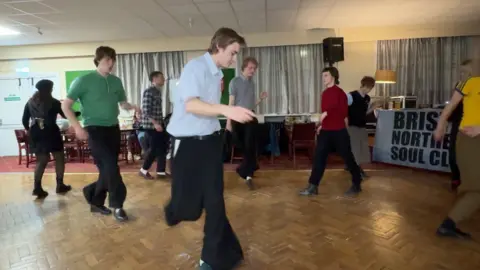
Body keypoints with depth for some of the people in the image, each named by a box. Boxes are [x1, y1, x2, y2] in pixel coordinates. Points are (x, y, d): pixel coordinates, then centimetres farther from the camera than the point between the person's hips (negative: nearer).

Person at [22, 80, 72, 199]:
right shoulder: (53, 102, -3)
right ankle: (60, 185, 11)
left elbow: (24, 120, 9)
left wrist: (30, 131, 24)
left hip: (35, 134, 5)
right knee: (59, 158, 9)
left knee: (41, 160, 12)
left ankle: (37, 188, 2)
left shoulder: (30, 102, 10)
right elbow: (65, 115, 4)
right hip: (50, 133, -4)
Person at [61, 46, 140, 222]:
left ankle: (96, 202, 28)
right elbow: (66, 105, -5)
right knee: (110, 166, -14)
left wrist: (132, 107, -6)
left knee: (108, 168, 9)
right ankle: (117, 204, 1)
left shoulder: (116, 81, 8)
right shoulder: (84, 80, -7)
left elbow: (123, 103, 17)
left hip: (113, 129, 6)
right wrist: (77, 127, -16)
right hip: (94, 129, -5)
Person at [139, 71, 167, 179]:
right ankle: (143, 171, 15)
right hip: (151, 125, -9)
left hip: (159, 124, 9)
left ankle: (161, 172, 15)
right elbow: (146, 110, -19)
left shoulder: (158, 92, 14)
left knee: (162, 147, 7)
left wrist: (160, 122, 17)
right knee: (154, 148, -2)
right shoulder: (148, 92, -13)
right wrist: (155, 123, -24)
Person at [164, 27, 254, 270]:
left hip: (210, 141, 7)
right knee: (188, 205, 1)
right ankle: (174, 210, 41)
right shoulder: (196, 67, -13)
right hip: (189, 143, -7)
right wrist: (226, 110, -39)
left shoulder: (217, 74, 11)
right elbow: (191, 105, -28)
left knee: (215, 201, 7)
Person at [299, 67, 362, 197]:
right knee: (319, 158, 2)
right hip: (325, 131, 7)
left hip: (338, 132, -7)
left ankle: (356, 184, 24)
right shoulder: (325, 93, 13)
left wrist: (327, 113, -27)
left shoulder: (340, 93, -11)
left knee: (348, 158, 6)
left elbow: (344, 113, -17)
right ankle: (313, 187, 6)